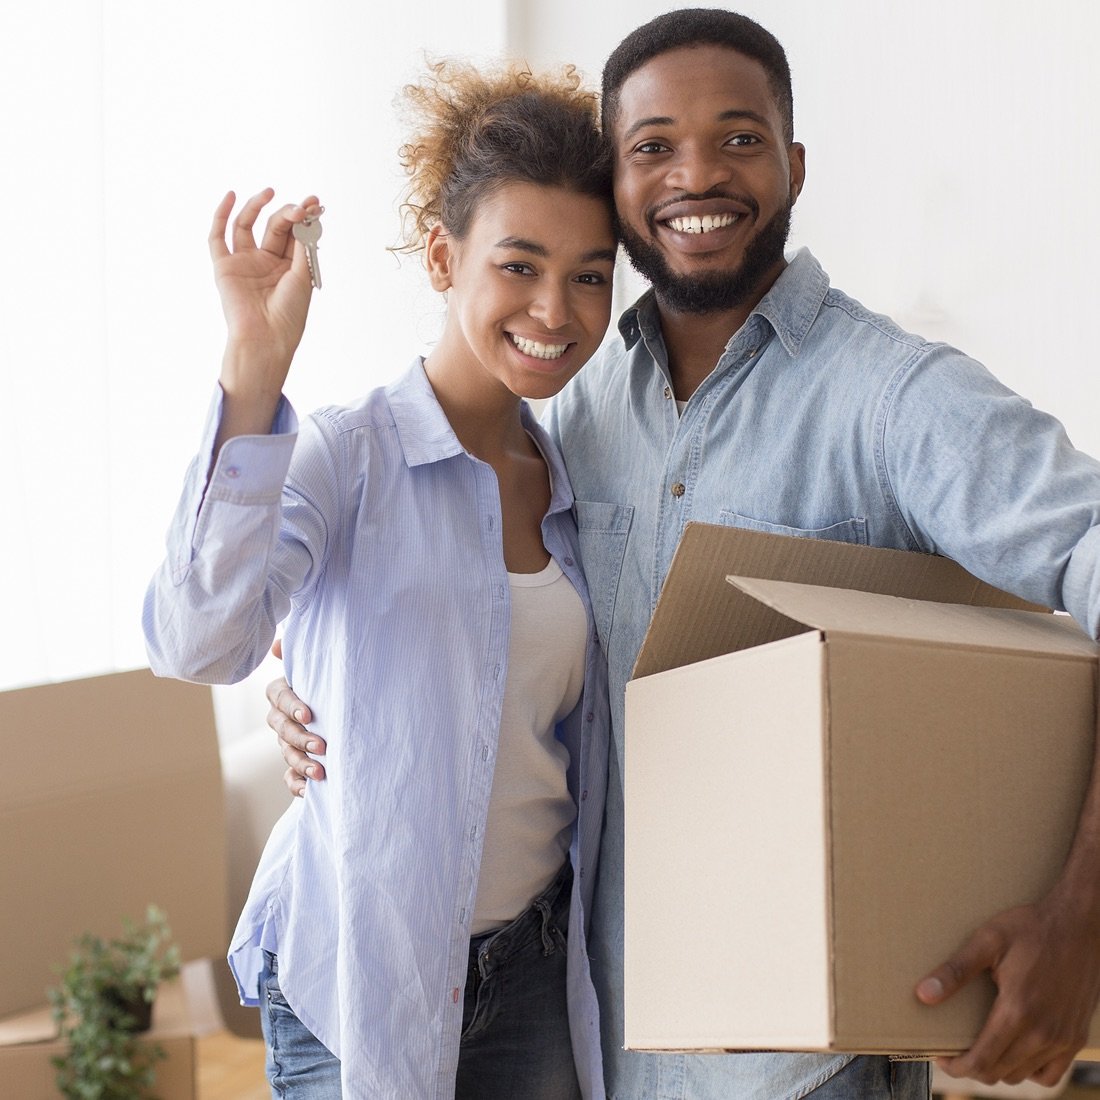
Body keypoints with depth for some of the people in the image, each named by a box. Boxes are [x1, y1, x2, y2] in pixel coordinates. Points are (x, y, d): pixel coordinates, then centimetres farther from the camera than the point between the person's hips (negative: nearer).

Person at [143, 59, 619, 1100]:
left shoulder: (571, 480, 6)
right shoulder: (344, 456, -13)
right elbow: (196, 641, -33)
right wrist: (255, 367, -38)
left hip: (537, 964, 6)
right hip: (362, 969, -5)